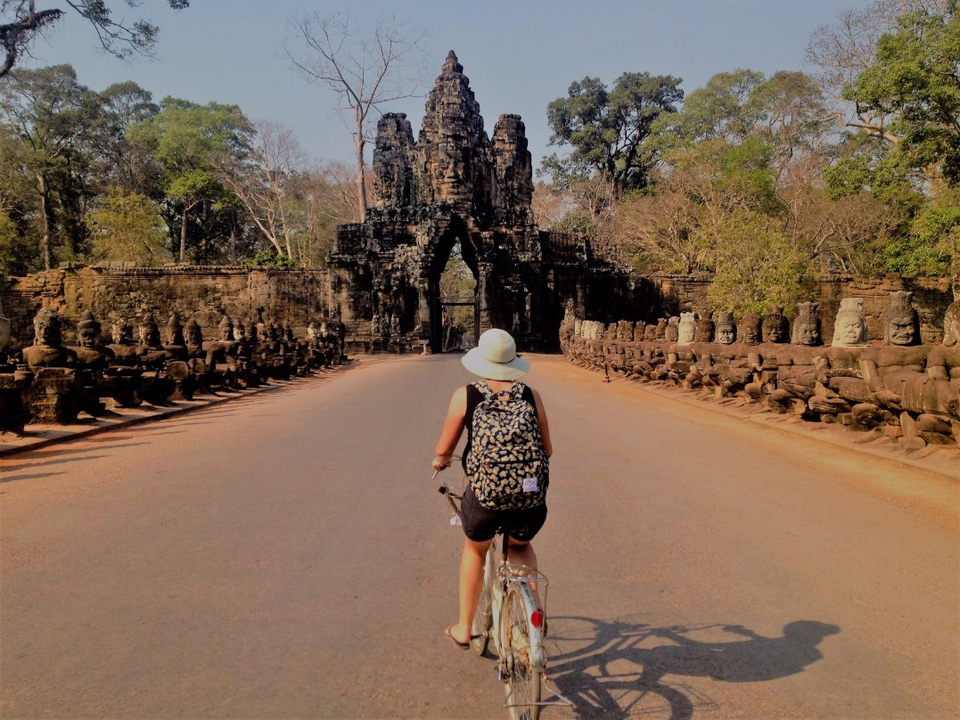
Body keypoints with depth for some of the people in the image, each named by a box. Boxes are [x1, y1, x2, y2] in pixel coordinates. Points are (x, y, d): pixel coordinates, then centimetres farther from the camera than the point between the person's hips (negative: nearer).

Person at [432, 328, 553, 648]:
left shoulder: (465, 395, 1)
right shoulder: (531, 395, 6)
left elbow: (444, 448, 6)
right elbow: (546, 450, 13)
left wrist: (440, 461, 30)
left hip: (485, 496, -1)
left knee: (474, 549, 31)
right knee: (520, 545, 36)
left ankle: (463, 629, 38)